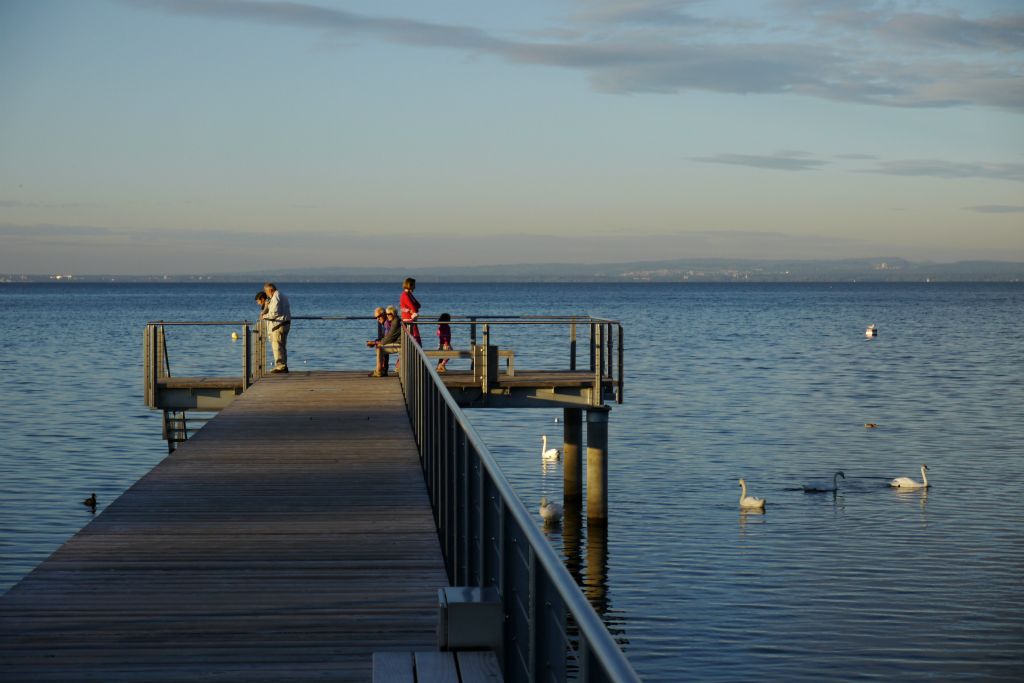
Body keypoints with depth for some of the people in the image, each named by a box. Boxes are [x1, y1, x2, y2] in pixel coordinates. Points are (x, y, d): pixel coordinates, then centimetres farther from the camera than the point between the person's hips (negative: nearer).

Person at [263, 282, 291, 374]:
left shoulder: (275, 297, -13)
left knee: (277, 346, -8)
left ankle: (280, 366, -11)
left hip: (278, 325, -10)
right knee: (282, 346, 13)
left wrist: (265, 316, -5)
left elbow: (274, 313, -20)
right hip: (285, 324, 10)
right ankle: (284, 366, 15)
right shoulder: (283, 297, 19)